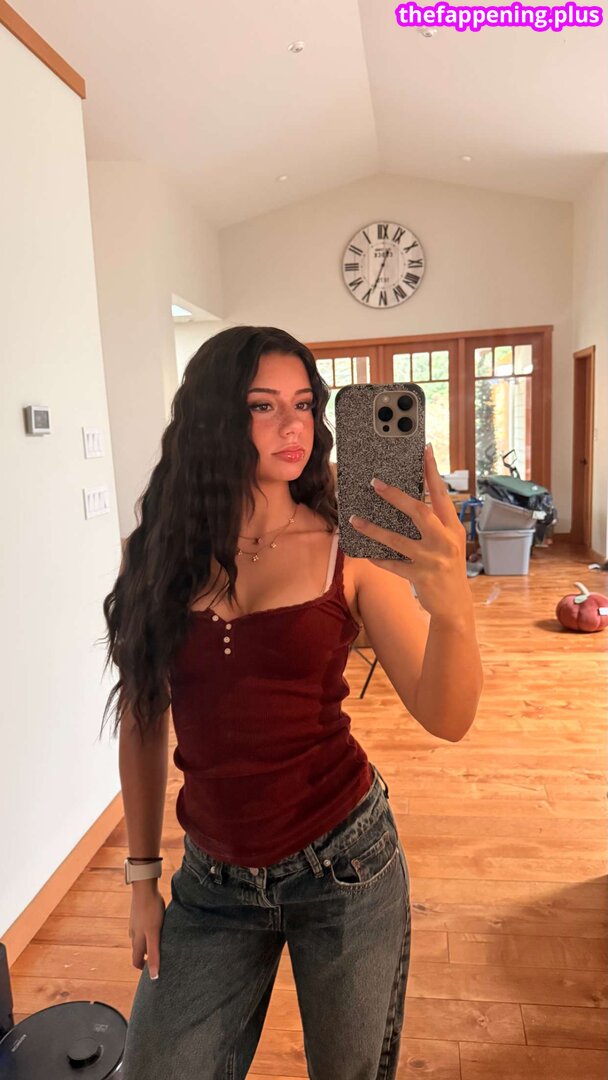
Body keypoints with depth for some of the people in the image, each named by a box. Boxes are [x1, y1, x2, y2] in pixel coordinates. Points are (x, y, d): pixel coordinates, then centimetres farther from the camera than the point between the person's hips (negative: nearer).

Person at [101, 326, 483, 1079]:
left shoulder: (347, 551, -10)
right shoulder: (159, 552, -5)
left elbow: (446, 719, -16)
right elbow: (142, 718, 3)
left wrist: (451, 607, -36)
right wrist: (142, 874, 7)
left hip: (343, 862, -1)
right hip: (211, 880, 2)